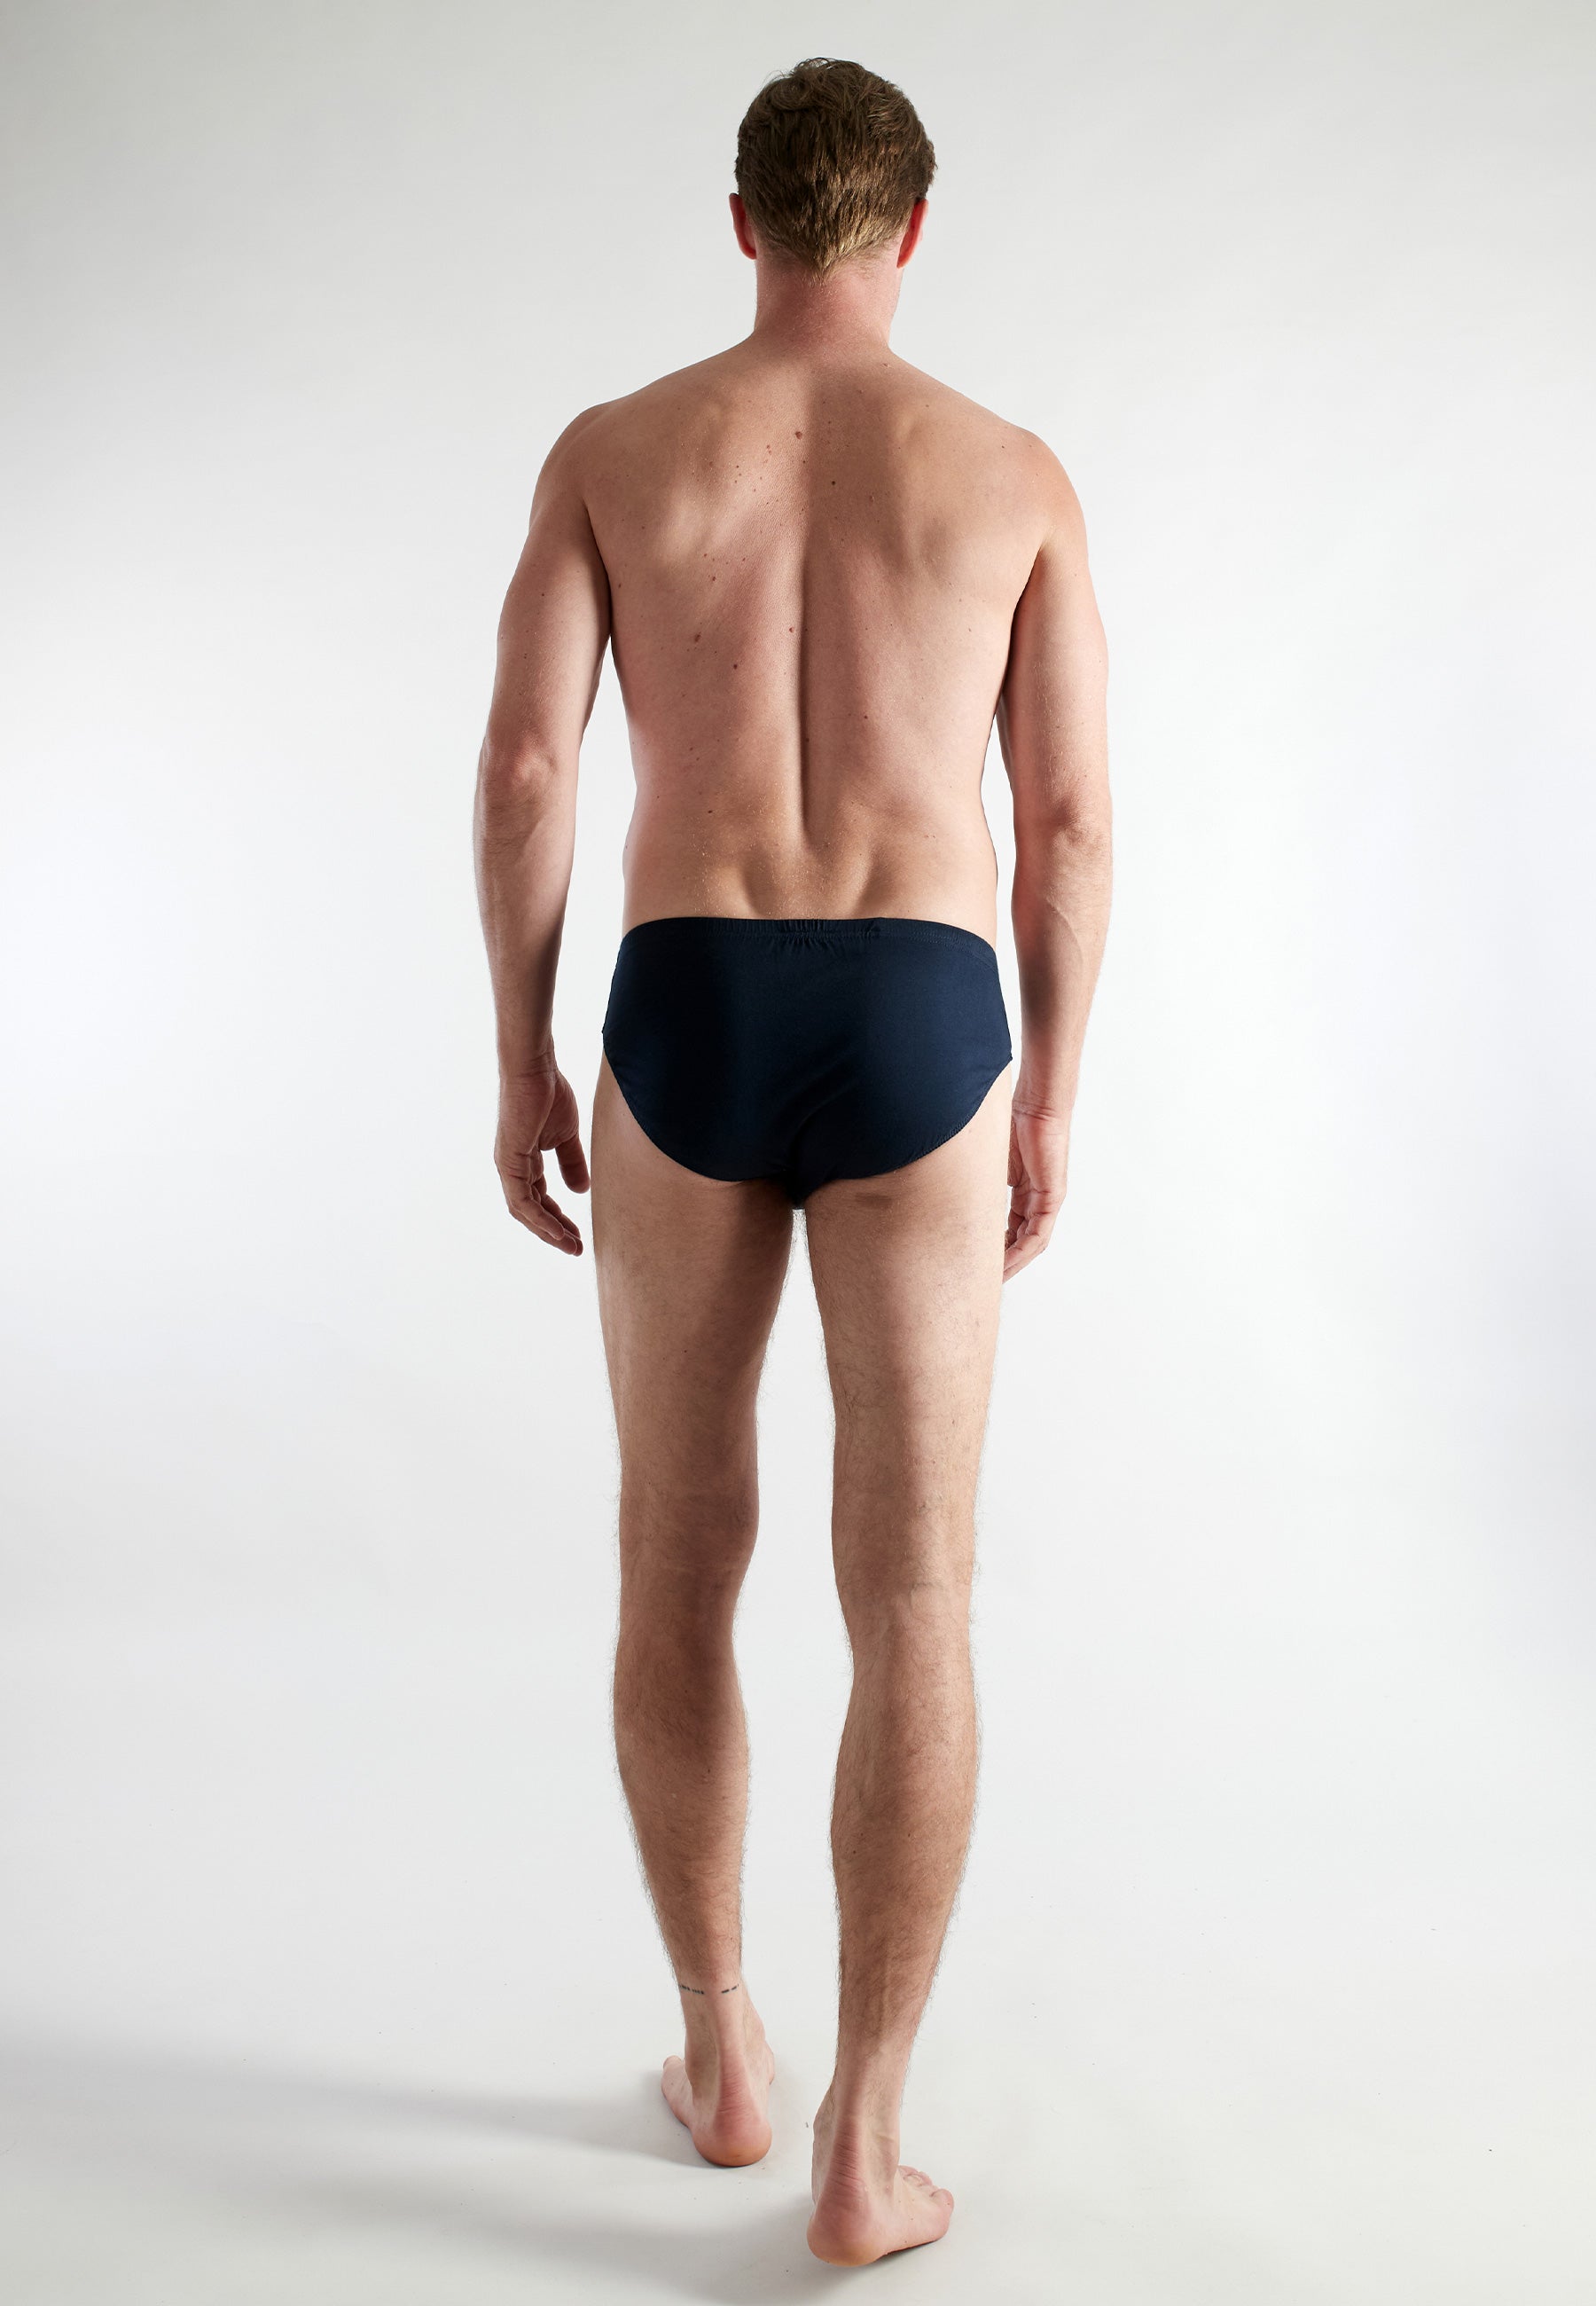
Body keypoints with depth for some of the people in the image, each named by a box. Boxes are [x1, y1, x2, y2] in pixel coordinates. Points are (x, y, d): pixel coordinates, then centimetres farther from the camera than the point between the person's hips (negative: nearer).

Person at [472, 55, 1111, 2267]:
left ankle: (720, 2055, 27)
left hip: (688, 1030, 1)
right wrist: (1051, 1101, 13)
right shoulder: (1016, 472, 8)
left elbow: (522, 765, -1)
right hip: (918, 1037, 0)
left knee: (680, 1559, 16)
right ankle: (864, 2155, 9)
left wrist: (521, 1063, 8)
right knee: (913, 1606, 5)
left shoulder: (609, 448, 8)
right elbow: (1071, 821, 4)